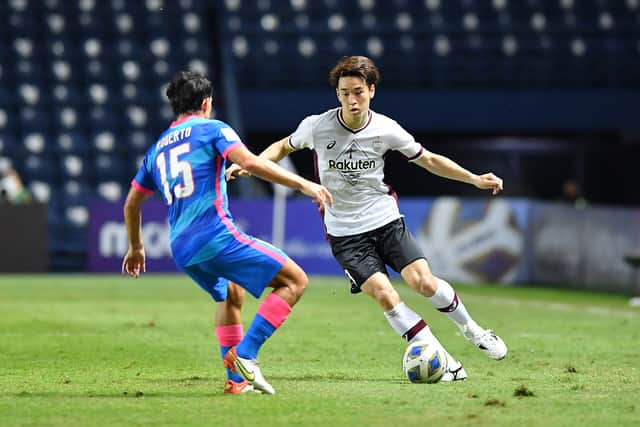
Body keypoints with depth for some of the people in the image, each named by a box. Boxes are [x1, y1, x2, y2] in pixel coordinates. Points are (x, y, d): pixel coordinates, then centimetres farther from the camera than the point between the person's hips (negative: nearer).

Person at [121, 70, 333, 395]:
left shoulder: (157, 149, 23)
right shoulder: (211, 129, 4)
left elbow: (131, 203, 31)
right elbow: (250, 162, -14)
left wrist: (136, 248, 45)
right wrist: (304, 185, -12)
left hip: (181, 250, 8)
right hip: (216, 234, -8)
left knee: (231, 295, 32)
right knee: (295, 281, -4)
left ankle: (237, 379, 22)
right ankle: (244, 355, -15)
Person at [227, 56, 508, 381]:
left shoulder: (386, 130, -6)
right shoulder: (317, 126, -9)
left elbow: (428, 160, 8)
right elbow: (283, 147, 12)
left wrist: (474, 179, 1)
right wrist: (248, 164, -4)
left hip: (386, 221, 1)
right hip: (345, 234, -1)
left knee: (423, 282, -17)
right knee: (384, 295, -18)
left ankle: (470, 329, 12)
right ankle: (442, 361, -8)